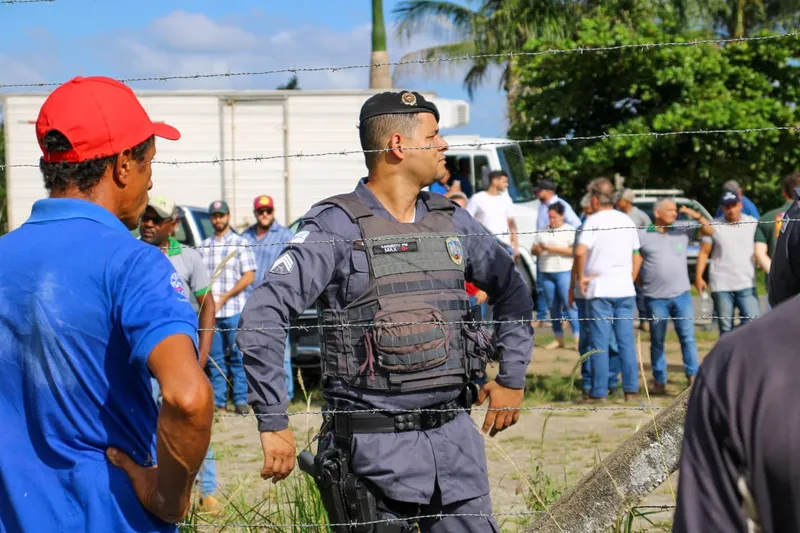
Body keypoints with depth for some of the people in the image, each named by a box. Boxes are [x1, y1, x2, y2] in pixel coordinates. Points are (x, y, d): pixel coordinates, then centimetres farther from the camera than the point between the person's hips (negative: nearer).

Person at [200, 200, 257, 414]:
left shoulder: (241, 244, 4)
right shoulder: (203, 247, 14)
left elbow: (249, 276, -2)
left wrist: (224, 298, -9)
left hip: (234, 310, -3)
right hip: (210, 312, 3)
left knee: (237, 357, -3)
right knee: (215, 358, 3)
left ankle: (241, 401, -1)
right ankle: (218, 402, 5)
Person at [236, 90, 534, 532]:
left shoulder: (453, 223, 10)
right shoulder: (337, 226, -9)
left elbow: (512, 291, 26)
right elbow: (262, 319, -15)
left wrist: (512, 379, 19)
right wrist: (273, 424, -16)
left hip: (455, 437, 6)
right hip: (376, 447, -5)